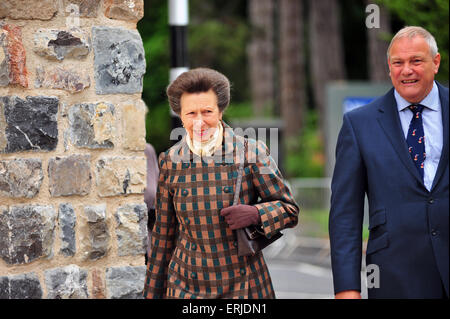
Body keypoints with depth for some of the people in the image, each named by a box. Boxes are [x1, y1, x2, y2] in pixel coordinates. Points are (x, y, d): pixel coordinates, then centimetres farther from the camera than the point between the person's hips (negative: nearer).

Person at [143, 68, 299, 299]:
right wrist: (152, 291, 13)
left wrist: (255, 214, -18)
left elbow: (289, 210, 2)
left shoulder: (251, 153, -3)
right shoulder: (170, 161, 3)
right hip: (186, 287, 1)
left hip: (243, 287, -1)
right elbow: (163, 234, 11)